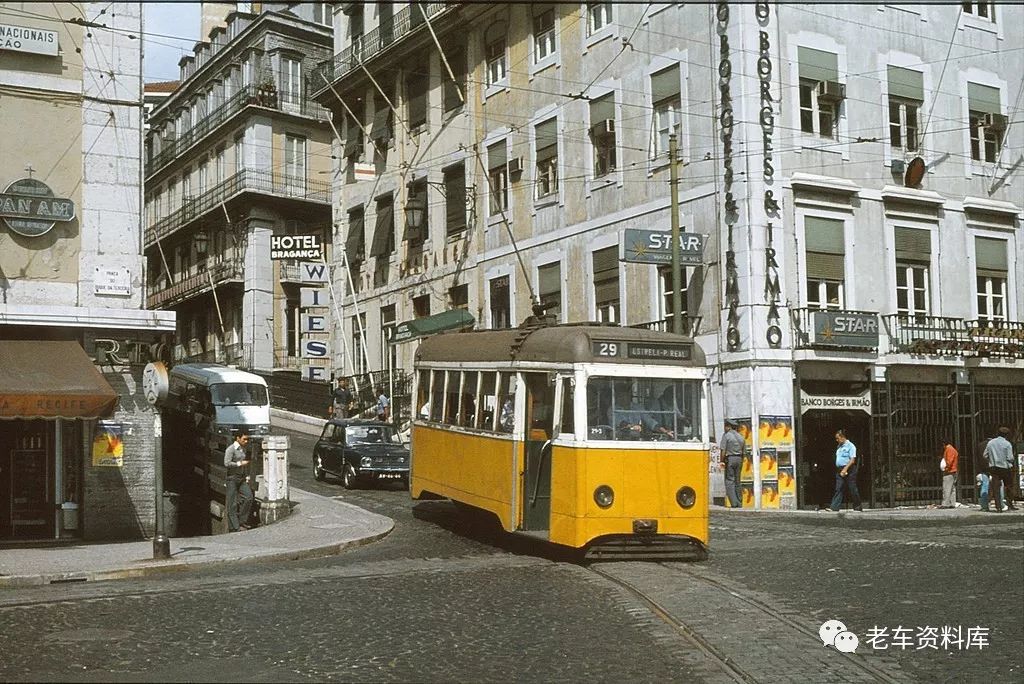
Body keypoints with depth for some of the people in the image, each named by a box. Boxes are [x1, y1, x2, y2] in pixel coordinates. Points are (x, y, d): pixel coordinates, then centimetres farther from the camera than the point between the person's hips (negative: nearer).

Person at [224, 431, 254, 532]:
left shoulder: (243, 449, 13)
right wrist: (240, 463, -15)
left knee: (248, 497, -5)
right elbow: (227, 463, -21)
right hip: (232, 478, -7)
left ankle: (241, 521, 5)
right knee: (232, 504, -4)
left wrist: (246, 476, 16)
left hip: (241, 478, 8)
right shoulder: (230, 449, -11)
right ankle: (233, 527, -2)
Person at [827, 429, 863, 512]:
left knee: (852, 489, 0)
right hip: (840, 470, 7)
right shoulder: (839, 446, 17)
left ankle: (858, 507, 12)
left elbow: (852, 460, -15)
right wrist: (840, 470, 13)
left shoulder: (850, 446, -7)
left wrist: (845, 469, -23)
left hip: (849, 470, -7)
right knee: (838, 489, -2)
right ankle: (834, 507, -10)